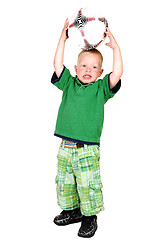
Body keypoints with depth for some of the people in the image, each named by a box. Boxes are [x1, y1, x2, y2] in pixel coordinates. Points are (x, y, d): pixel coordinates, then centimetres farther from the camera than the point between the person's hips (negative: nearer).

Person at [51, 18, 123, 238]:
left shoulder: (101, 88, 1)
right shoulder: (69, 84, 8)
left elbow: (117, 72, -12)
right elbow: (57, 64, 1)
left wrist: (115, 47, -10)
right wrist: (63, 39, 0)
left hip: (88, 150, -4)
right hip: (65, 148, 4)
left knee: (89, 185, 3)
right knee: (64, 183, 16)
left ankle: (90, 217, 21)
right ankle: (71, 211, 36)